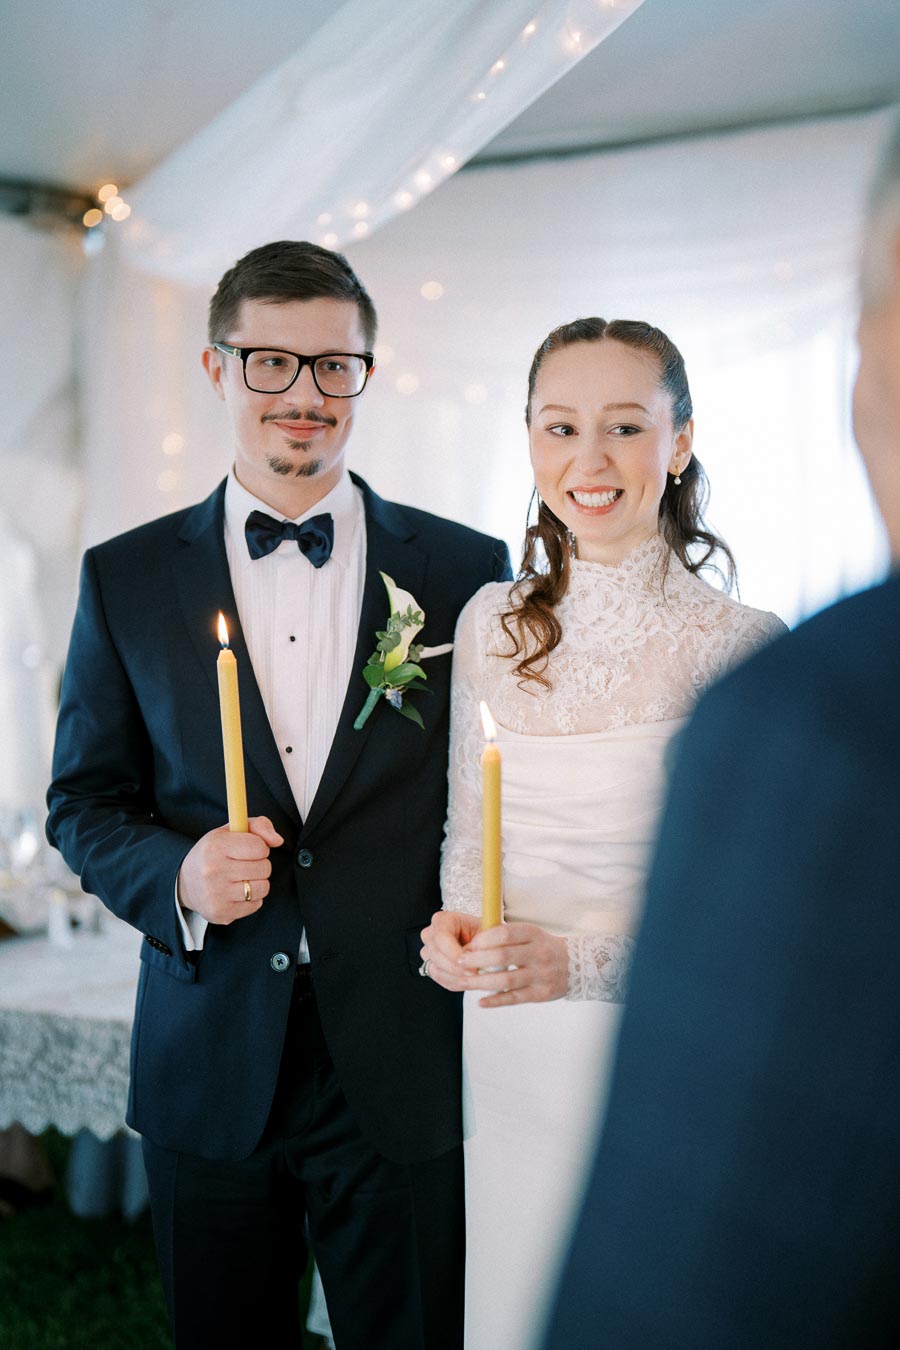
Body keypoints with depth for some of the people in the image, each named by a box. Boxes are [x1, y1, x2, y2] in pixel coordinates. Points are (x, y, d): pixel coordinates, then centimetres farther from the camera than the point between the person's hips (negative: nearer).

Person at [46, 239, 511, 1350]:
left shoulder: (466, 571, 1)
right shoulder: (125, 579, 3)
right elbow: (83, 802, 7)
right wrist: (175, 877, -12)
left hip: (405, 1075, -1)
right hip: (210, 1073, 1)